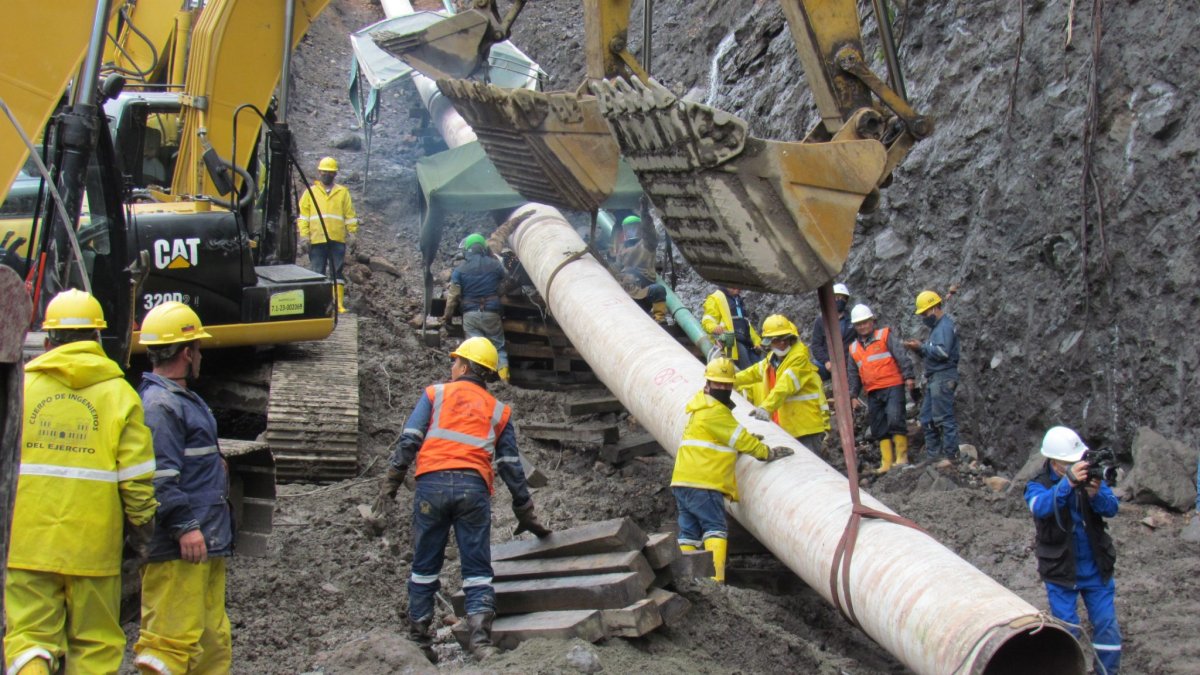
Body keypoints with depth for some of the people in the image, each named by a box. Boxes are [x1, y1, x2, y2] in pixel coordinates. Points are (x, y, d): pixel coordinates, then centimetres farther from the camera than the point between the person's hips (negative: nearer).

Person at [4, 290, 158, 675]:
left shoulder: (21, 385, 2)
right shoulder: (119, 392, -1)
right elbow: (136, 475, -4)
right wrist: (142, 523, 11)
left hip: (27, 540, 1)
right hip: (93, 542, 0)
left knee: (29, 633, 7)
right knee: (94, 644, 12)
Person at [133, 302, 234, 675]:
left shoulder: (184, 400, 20)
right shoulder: (159, 404, -14)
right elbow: (159, 476, -22)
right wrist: (185, 526, -25)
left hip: (205, 546, 11)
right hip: (178, 549, -11)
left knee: (212, 644, 15)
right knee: (172, 639, -10)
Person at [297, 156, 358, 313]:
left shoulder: (343, 192, 11)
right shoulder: (310, 192, 11)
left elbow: (350, 216, 9)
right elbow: (303, 216, 6)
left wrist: (352, 234, 1)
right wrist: (304, 236, -3)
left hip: (337, 240, 0)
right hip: (317, 240, 0)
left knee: (336, 272, 0)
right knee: (318, 272, 3)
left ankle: (339, 304, 0)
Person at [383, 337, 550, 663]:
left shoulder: (436, 394, 16)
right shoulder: (498, 411, 19)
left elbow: (409, 439, 3)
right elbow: (511, 466, 17)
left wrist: (393, 479, 3)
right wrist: (526, 513, 21)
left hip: (432, 482, 0)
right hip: (473, 487, 1)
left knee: (425, 566, 10)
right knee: (477, 569, 2)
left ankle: (418, 640, 14)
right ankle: (480, 639, -12)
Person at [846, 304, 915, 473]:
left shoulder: (885, 336, 2)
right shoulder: (854, 348, 16)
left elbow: (901, 356, -6)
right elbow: (852, 374, 21)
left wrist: (908, 376, -16)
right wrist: (853, 396, 14)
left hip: (893, 387, -5)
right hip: (873, 393, 6)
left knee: (895, 419, -19)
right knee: (879, 428, 4)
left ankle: (902, 457, -8)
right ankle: (886, 462, 8)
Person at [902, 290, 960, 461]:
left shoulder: (945, 326, -12)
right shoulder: (937, 326, 20)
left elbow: (942, 352, -23)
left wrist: (921, 347, -14)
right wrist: (918, 348, 7)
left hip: (943, 377, -11)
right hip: (934, 377, 11)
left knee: (944, 418, -9)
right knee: (927, 418, 13)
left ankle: (951, 456, -7)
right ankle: (932, 455, 17)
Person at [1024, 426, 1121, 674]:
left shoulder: (1090, 476, -3)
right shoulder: (1039, 486, -11)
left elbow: (1112, 508, -13)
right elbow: (1041, 506, -33)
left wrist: (1096, 494, -36)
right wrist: (1068, 482, -49)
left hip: (1096, 569, 3)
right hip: (1061, 571, -3)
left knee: (1107, 627, 7)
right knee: (1067, 631, 2)